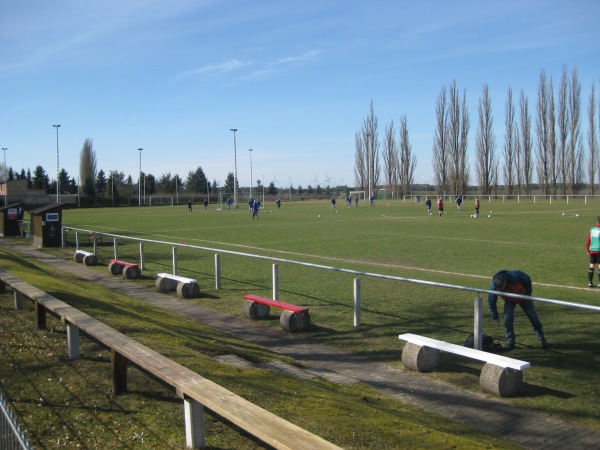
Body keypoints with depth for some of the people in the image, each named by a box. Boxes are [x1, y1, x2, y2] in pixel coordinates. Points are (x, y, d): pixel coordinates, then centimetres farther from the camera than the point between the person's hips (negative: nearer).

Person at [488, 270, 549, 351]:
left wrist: (528, 293, -6)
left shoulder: (516, 276, -40)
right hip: (509, 301, 1)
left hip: (523, 297, -1)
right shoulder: (494, 286, -32)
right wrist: (495, 316, -12)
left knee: (533, 316, 2)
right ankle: (510, 342, -4)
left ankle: (542, 339, 18)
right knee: (508, 318, -15)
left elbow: (527, 279, -17)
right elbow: (491, 301, -17)